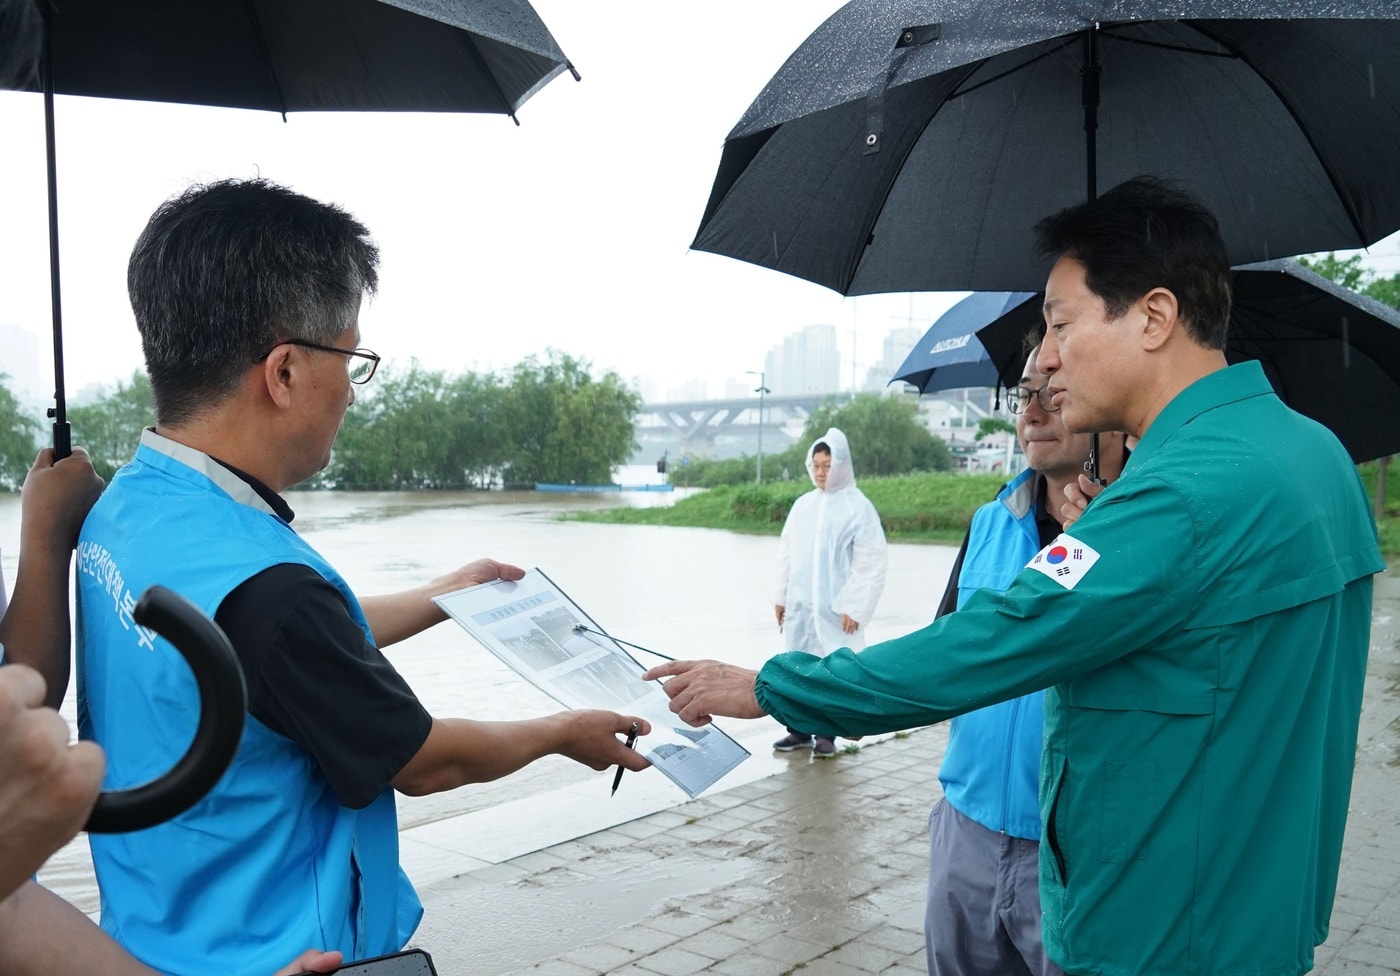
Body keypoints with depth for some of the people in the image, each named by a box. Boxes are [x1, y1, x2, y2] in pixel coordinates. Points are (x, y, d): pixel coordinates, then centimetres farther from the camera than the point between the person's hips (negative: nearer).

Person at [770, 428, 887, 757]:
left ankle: (826, 734, 13)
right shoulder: (802, 505, 9)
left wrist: (855, 607, -12)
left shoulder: (858, 507, -6)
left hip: (835, 608, -5)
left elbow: (872, 562, -9)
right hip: (799, 604, 5)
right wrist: (781, 595, 10)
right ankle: (799, 730, 19)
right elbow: (786, 552, 13)